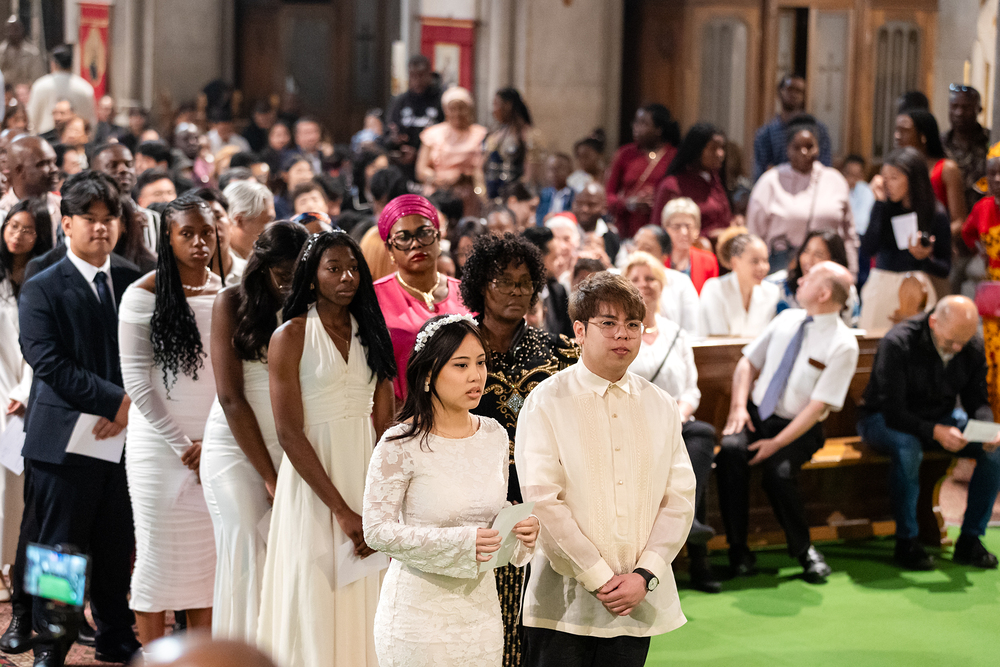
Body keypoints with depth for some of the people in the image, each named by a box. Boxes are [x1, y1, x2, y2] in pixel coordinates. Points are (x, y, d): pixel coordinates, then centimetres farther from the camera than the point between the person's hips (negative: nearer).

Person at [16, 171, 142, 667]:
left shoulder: (134, 281, 10)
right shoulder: (41, 290, -3)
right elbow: (51, 366, -12)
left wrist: (132, 404, -8)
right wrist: (115, 400, -16)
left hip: (124, 434, 4)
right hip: (65, 438, -4)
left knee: (117, 546, 11)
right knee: (60, 546, 3)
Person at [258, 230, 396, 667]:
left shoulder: (370, 334, 10)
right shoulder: (291, 337, -5)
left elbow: (384, 425, 5)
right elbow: (289, 434, -12)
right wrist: (341, 510, -17)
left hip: (367, 471, 5)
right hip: (314, 479, -4)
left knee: (364, 602, 7)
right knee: (317, 602, 0)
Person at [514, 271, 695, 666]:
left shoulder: (661, 407, 10)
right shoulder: (546, 403, -3)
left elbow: (680, 498, 6)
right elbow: (542, 500, -11)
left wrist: (644, 575, -7)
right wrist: (599, 578, -12)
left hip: (640, 600, 4)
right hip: (565, 601, -3)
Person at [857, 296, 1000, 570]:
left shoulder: (973, 348, -7)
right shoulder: (897, 343, -26)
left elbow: (977, 401, 1)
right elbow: (892, 412, -28)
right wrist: (935, 432, -44)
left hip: (939, 420, 6)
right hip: (883, 420, -6)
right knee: (907, 447, -41)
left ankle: (970, 540, -10)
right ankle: (906, 542, -26)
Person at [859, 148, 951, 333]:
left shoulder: (936, 215, -3)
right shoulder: (883, 208, 5)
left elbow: (945, 269, 0)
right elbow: (868, 249, -10)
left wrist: (924, 257, -20)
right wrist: (879, 204, -6)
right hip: (880, 288, 3)